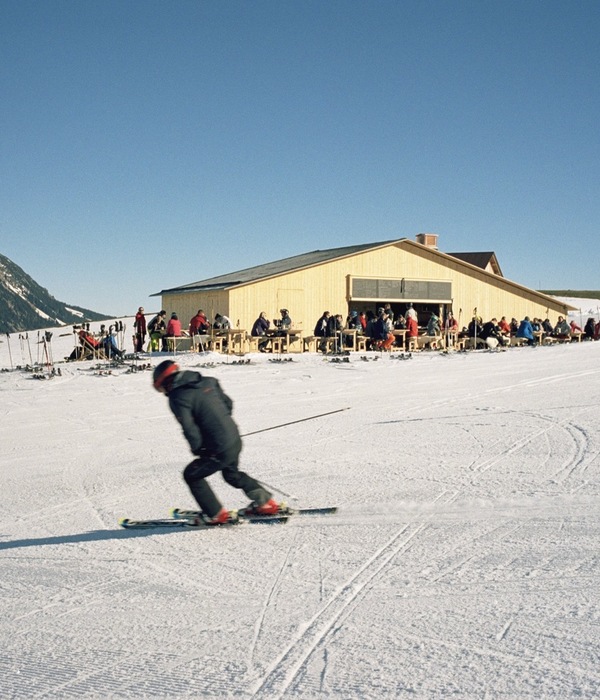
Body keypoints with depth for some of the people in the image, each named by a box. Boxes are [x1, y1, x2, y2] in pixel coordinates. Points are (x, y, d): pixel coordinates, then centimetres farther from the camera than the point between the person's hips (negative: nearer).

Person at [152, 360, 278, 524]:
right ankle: (266, 503, 39)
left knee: (191, 475, 14)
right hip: (236, 441, 8)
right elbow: (228, 403, 14)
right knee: (232, 474, 32)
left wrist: (197, 449, -1)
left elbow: (190, 430, -20)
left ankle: (216, 515, 19)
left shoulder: (177, 398, -15)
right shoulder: (208, 382, 6)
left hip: (219, 451, -8)